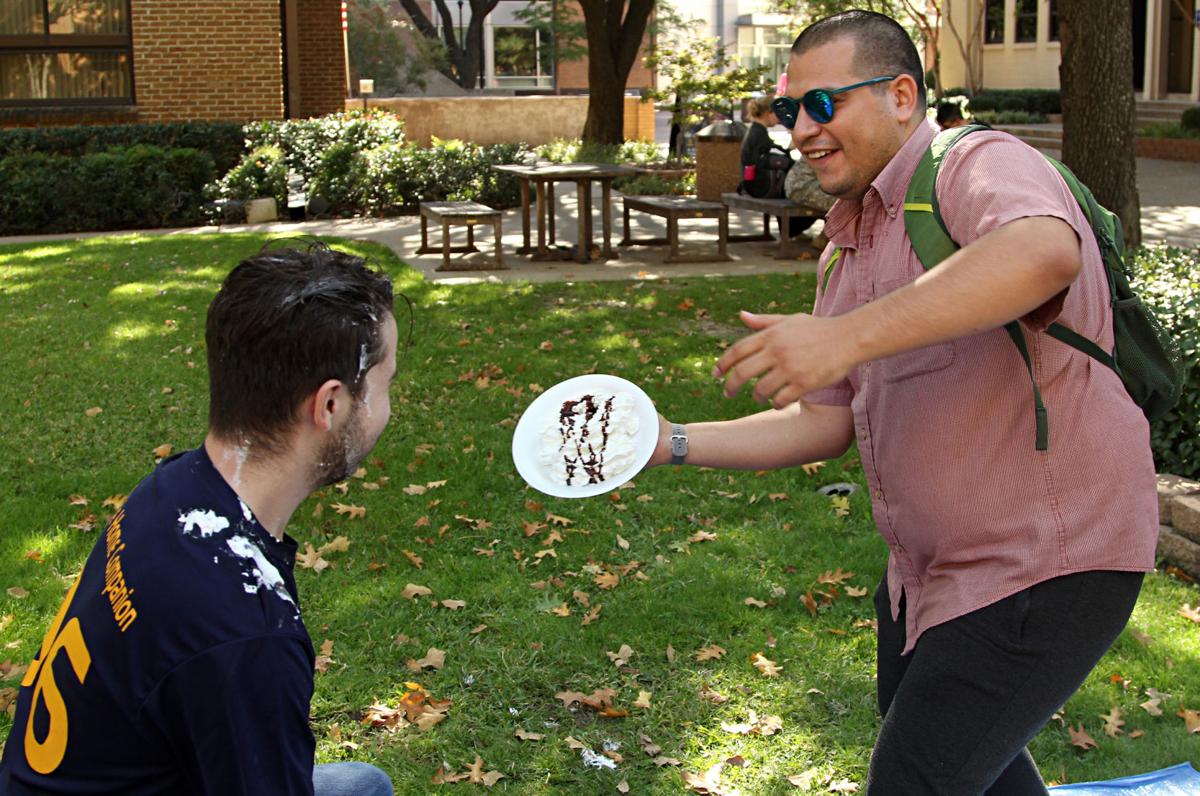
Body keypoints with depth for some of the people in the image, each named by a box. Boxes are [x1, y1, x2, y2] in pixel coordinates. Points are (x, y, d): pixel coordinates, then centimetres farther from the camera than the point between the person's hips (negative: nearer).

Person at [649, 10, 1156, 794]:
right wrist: (674, 443, 2)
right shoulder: (848, 252, 10)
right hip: (930, 568, 10)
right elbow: (827, 422, 10)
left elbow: (1044, 253, -43)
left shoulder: (980, 166, -18)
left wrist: (848, 336, -50)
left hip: (1044, 565, -10)